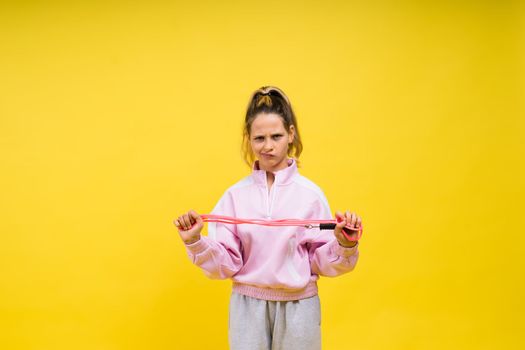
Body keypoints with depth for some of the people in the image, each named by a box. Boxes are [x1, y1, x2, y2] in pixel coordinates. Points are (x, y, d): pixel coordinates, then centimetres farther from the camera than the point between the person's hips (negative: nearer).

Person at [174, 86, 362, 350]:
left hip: (298, 306, -1)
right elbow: (225, 265, -2)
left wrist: (345, 244, -20)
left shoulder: (310, 193, -6)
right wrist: (195, 242, -16)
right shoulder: (236, 194, -2)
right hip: (247, 305, 1)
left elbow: (323, 263, -2)